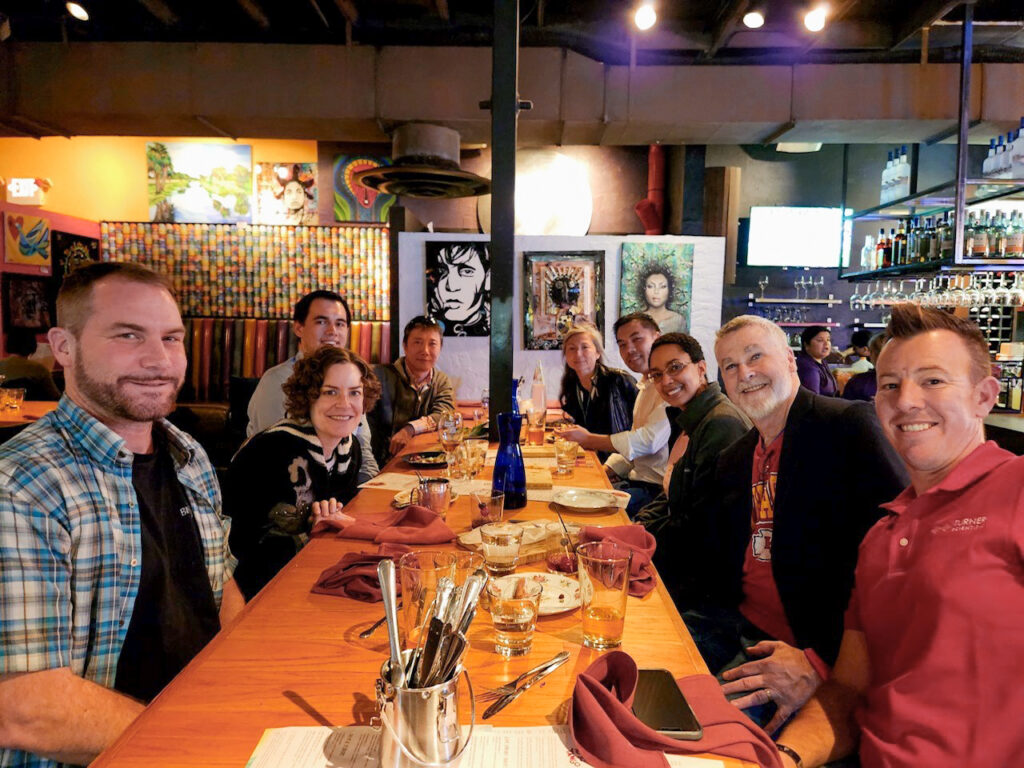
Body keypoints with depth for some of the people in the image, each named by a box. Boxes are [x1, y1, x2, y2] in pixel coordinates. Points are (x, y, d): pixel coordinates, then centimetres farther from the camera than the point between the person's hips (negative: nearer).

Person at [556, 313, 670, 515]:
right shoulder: (646, 386, 19)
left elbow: (649, 440, -22)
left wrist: (588, 439, -13)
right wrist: (605, 471, 6)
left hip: (659, 489, -9)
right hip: (638, 481, 9)